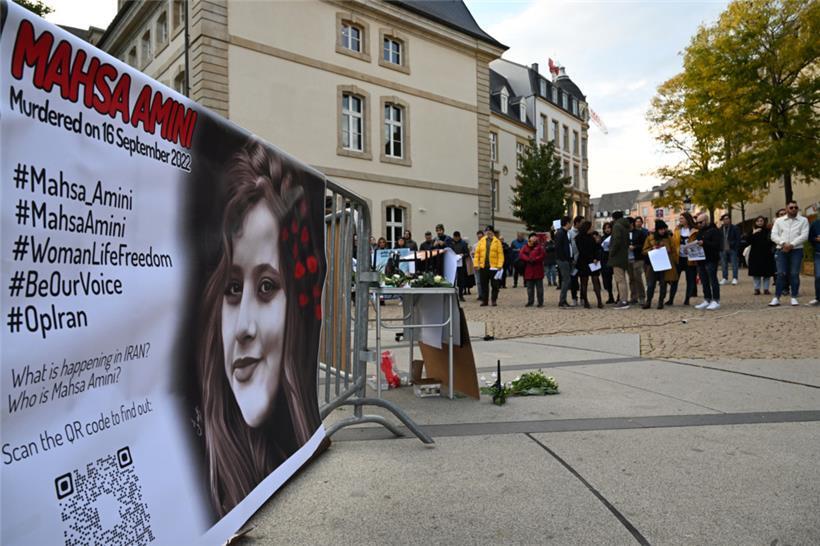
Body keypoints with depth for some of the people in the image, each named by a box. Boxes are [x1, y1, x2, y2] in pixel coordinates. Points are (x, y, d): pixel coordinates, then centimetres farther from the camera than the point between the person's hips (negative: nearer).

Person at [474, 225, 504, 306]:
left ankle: (494, 300, 13)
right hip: (483, 266, 2)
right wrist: (476, 264, -2)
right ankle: (484, 300, 15)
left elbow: (500, 254, -4)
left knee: (494, 284, 3)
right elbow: (477, 253, 7)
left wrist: (500, 265, -13)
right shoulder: (481, 241, 8)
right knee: (484, 284, 7)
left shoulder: (497, 241, 1)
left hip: (493, 266, -2)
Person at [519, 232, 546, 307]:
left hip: (538, 271, -2)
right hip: (528, 270, 2)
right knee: (529, 287, 8)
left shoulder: (539, 247, 3)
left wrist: (534, 260, -18)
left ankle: (540, 302, 7)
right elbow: (521, 255, -3)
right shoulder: (525, 247, 9)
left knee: (539, 287, 2)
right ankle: (530, 302, 16)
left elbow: (542, 256, -7)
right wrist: (528, 259, -17)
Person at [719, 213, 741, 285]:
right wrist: (719, 249, 3)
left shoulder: (735, 228, -1)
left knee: (734, 264, 1)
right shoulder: (720, 229, 9)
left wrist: (736, 248, -12)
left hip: (732, 249, -4)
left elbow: (738, 239, -3)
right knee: (724, 265, 7)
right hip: (723, 250, 4)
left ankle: (734, 278, 6)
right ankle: (725, 278, 15)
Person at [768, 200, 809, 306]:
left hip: (796, 250, 0)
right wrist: (783, 243, -13)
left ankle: (794, 297, 6)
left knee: (794, 274, -2)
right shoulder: (779, 221, 12)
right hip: (781, 250, 1)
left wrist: (791, 244, -15)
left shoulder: (803, 220, 7)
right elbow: (774, 235, 3)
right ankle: (776, 298, -3)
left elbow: (804, 235, -4)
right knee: (781, 274, -4)